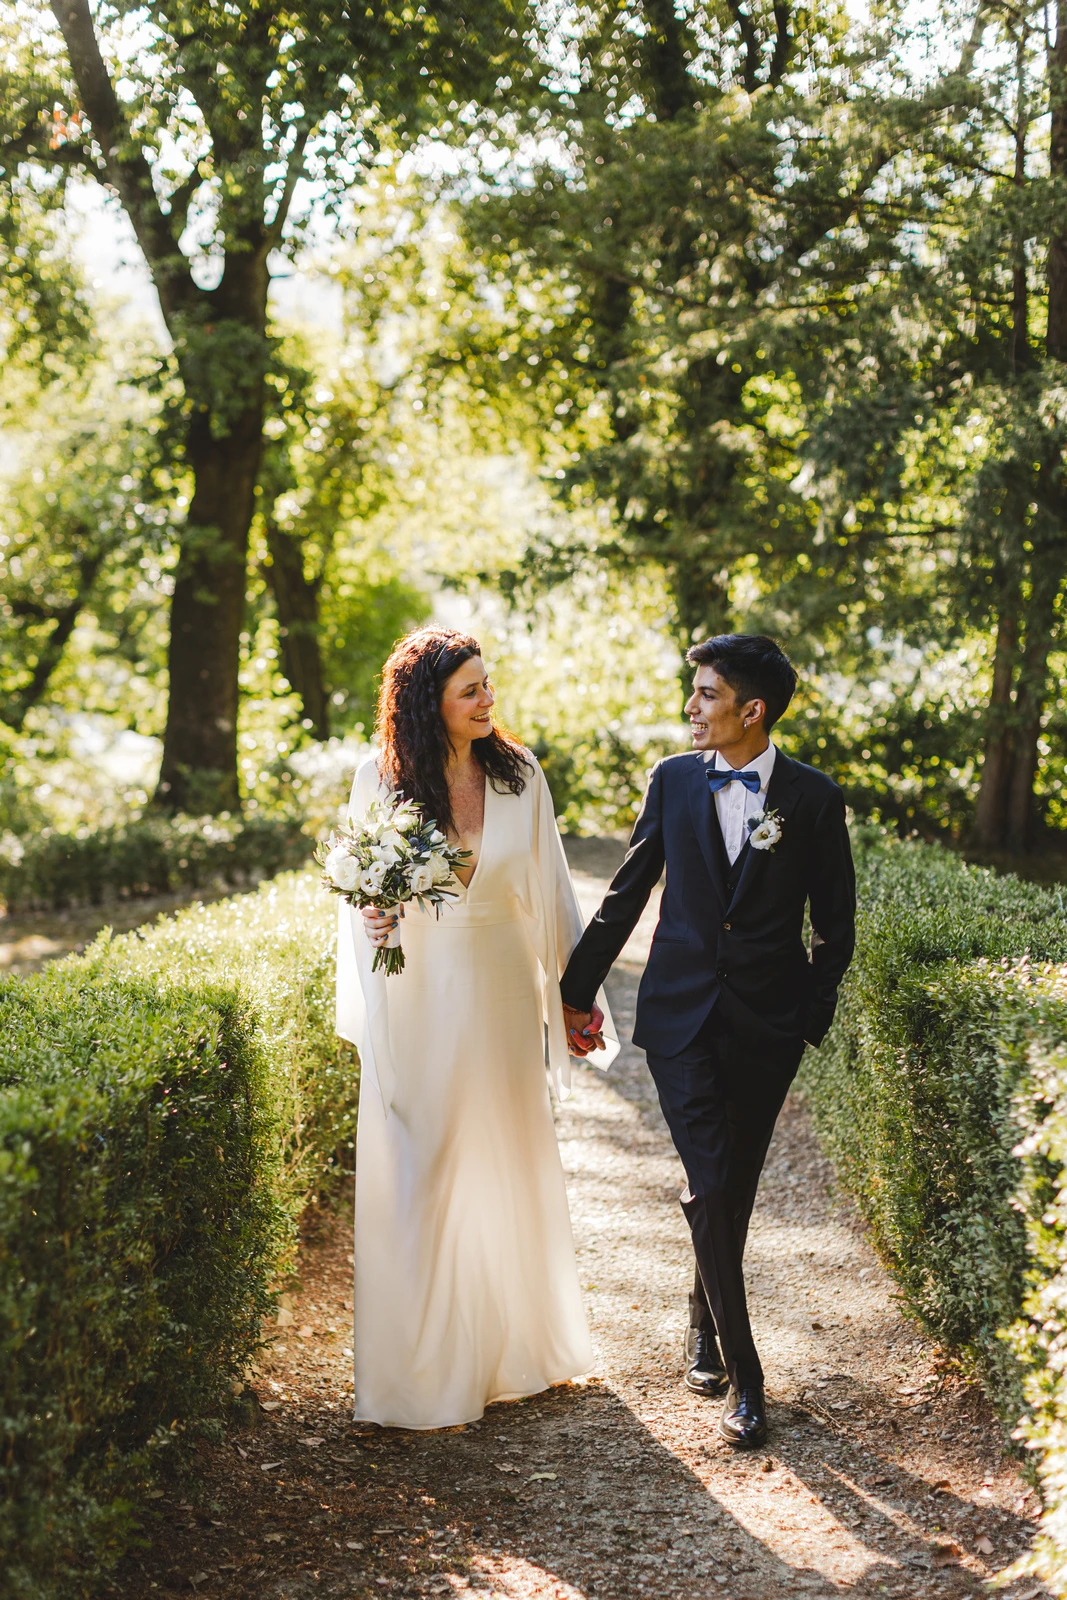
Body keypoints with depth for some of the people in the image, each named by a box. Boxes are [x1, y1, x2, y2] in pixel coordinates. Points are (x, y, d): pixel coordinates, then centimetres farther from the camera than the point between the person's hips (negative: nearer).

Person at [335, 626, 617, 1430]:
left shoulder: (519, 774, -1)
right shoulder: (381, 781, -6)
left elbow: (548, 887, 4)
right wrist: (370, 920, -17)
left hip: (500, 997, 2)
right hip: (419, 999, -2)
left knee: (510, 1163, 13)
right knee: (420, 1174, 1)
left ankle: (516, 1343, 32)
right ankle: (423, 1363, 13)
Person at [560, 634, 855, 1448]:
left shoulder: (814, 797, -3)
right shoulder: (674, 780, 2)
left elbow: (836, 923, 5)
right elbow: (627, 893, 11)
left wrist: (814, 1014, 1)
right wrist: (579, 987, 14)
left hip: (767, 1024, 0)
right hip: (682, 1014, 0)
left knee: (735, 1188, 11)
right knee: (710, 1186, -8)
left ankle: (706, 1320, 37)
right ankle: (743, 1372, -1)